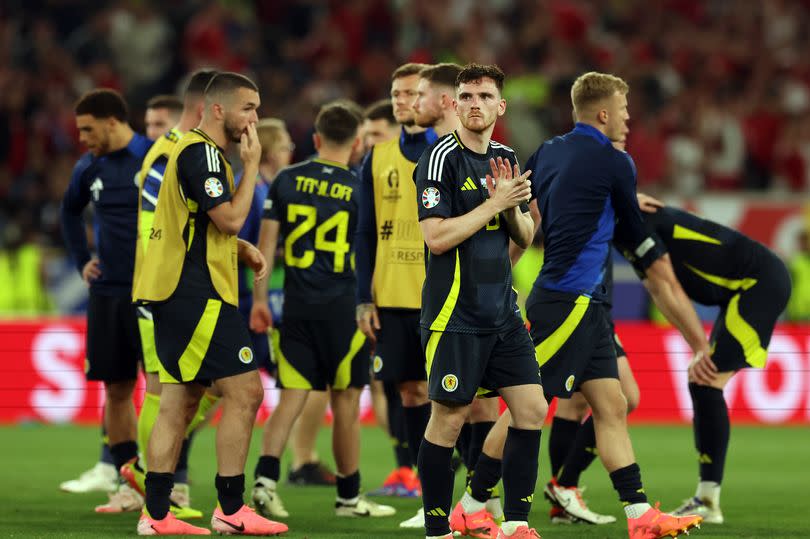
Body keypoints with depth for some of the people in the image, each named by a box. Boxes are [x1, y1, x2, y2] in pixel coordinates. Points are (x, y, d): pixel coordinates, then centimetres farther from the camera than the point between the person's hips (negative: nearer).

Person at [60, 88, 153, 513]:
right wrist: (81, 261, 17)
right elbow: (70, 212, 27)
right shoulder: (89, 168, 8)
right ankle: (129, 486, 11)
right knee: (116, 389, 5)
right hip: (108, 292, 5)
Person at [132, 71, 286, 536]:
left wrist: (245, 251, 15)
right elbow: (231, 219, -19)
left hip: (177, 296, 11)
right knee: (245, 391, -9)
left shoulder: (200, 151, 20)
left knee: (180, 402, 9)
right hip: (197, 294, -11)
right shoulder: (202, 152, -13)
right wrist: (251, 166, -9)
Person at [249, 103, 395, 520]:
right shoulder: (360, 190, -4)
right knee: (346, 401, 7)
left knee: (291, 397, 4)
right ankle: (349, 497, 16)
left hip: (297, 308, 2)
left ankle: (265, 477, -14)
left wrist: (258, 300, 8)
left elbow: (266, 243, 2)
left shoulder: (287, 180, 3)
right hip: (343, 308, -2)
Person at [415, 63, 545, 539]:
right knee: (449, 419, -3)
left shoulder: (506, 159, 12)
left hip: (503, 312, 7)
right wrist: (495, 202, -16)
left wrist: (513, 208, -4)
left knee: (532, 409, 1)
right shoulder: (442, 158, -10)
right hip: (455, 315, -7)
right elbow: (437, 236, -18)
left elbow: (525, 237, 17)